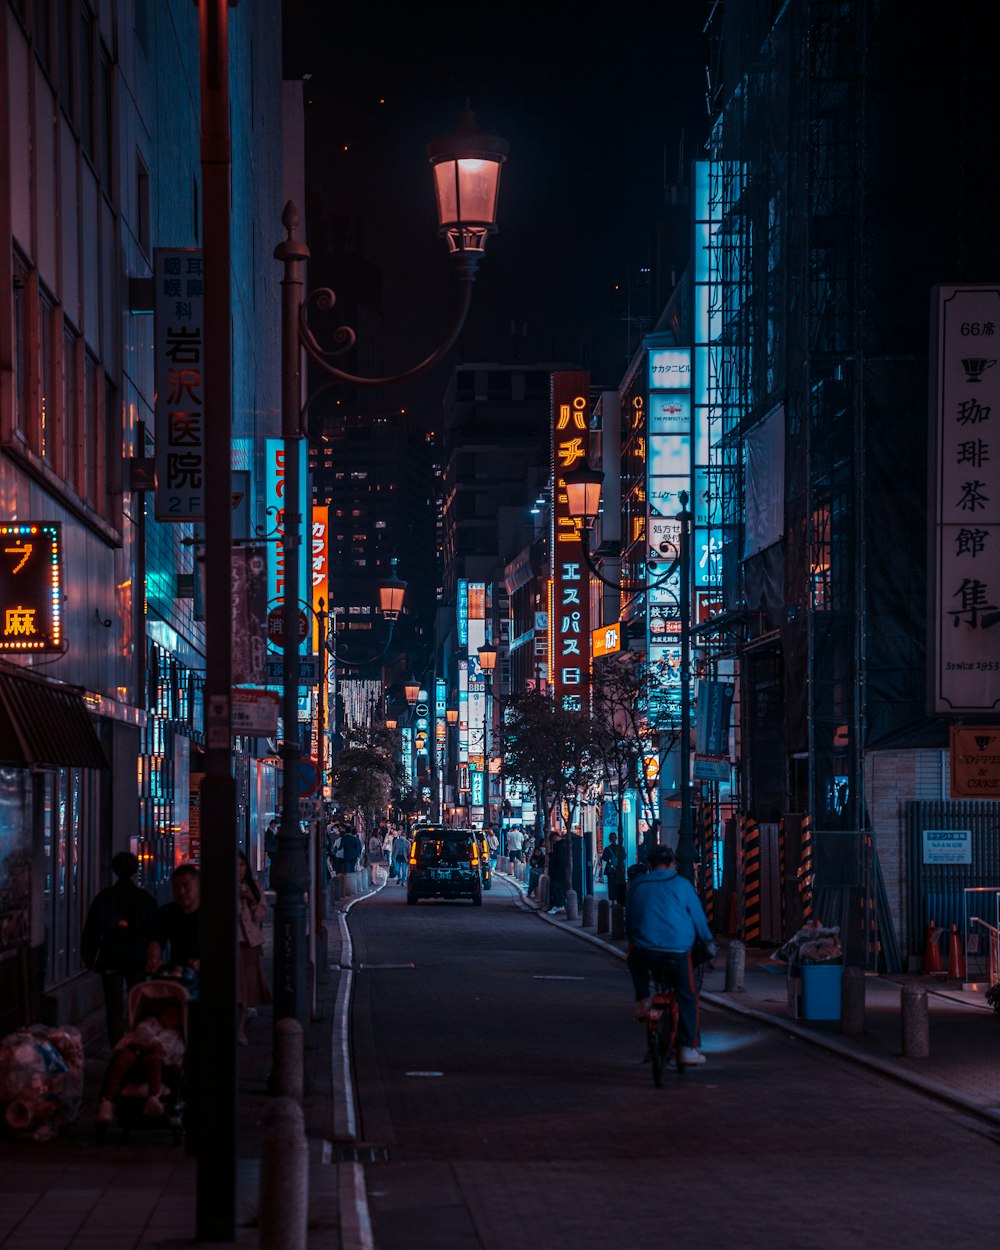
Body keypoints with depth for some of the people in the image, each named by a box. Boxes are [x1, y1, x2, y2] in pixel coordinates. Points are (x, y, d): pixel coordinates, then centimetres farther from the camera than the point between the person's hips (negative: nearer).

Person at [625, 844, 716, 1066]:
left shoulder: (637, 885, 11)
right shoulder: (682, 885, 5)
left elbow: (629, 918, 20)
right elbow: (697, 915, 11)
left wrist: (632, 939, 37)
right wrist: (709, 941, 25)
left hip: (644, 952, 2)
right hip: (677, 952, -2)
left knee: (635, 961, 37)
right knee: (687, 997, 10)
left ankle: (642, 1000, 22)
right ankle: (688, 1048, 4)